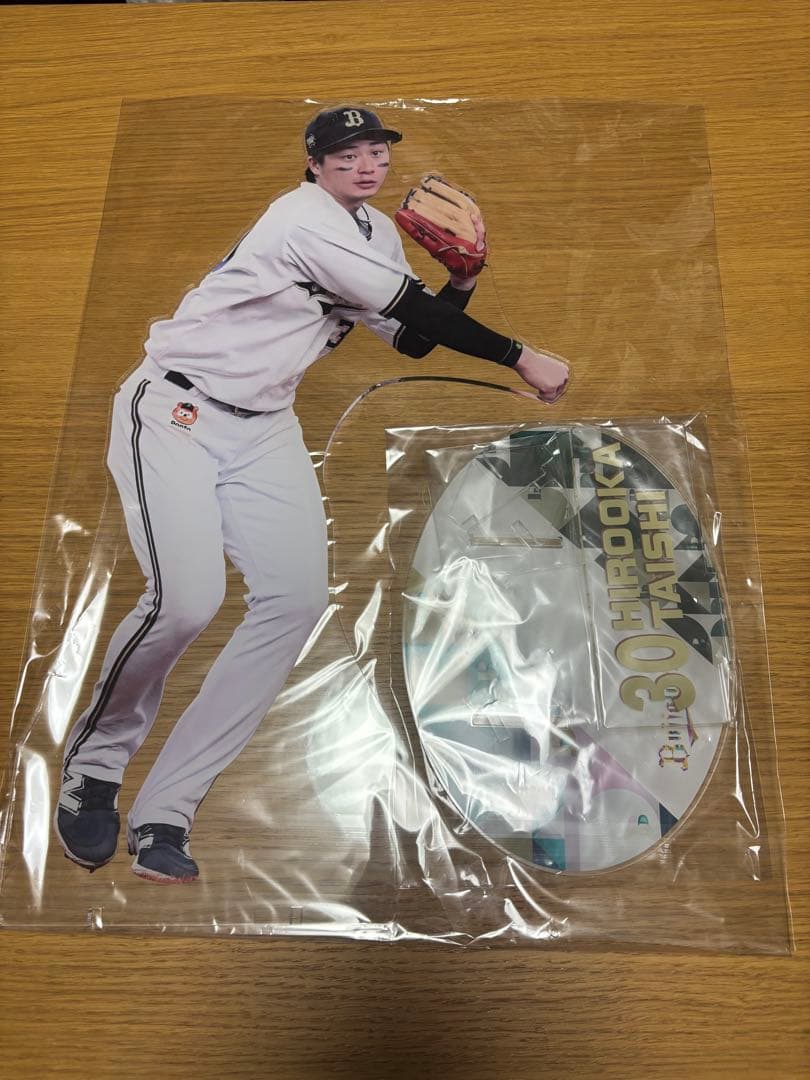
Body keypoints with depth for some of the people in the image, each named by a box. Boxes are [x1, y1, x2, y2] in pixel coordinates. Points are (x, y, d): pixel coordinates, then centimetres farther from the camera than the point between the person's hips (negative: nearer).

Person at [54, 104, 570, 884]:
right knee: (186, 600, -26)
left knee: (295, 599, -13)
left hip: (264, 426, 7)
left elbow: (415, 339, 15)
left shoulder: (378, 232, 15)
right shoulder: (306, 218, -13)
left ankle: (161, 810, -4)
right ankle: (94, 761, 6)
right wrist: (522, 360, -11)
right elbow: (416, 313, -17)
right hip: (175, 408, -7)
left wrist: (464, 278, 0)